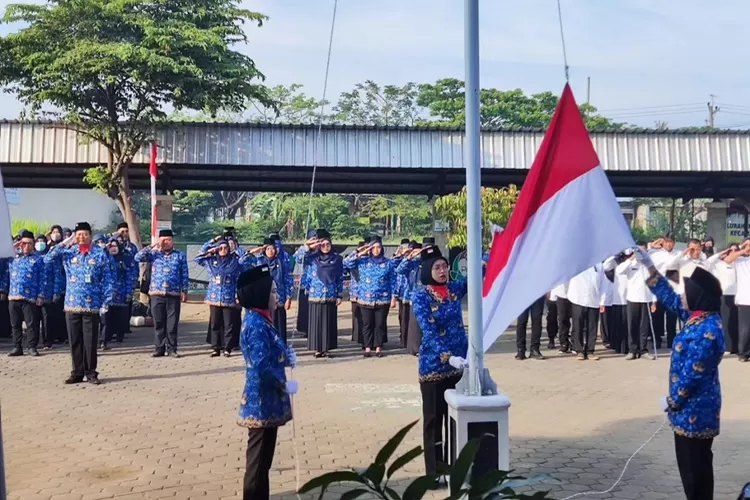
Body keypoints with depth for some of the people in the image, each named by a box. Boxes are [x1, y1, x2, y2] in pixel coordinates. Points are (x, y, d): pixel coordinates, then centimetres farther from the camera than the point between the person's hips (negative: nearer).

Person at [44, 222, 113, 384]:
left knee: (90, 340, 2)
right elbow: (47, 259, -6)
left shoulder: (100, 254, 0)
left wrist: (105, 303, -7)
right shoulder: (67, 252, 7)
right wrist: (64, 243, -10)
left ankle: (91, 372, 13)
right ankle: (77, 372, 18)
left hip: (92, 305, -2)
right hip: (71, 304, 2)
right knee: (75, 341, 8)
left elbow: (107, 280, -1)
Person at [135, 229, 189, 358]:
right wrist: (152, 246, -7)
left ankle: (172, 348, 9)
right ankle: (159, 348, 13)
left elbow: (184, 275, 6)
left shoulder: (180, 255, 6)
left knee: (172, 323, 2)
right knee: (158, 323, 5)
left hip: (173, 294, -1)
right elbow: (138, 257, -5)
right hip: (156, 294, 1)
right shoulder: (154, 253, 8)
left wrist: (184, 291, 0)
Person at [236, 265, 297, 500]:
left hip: (265, 401, 10)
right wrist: (284, 385, -12)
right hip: (262, 402, -10)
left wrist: (286, 355, 0)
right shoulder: (256, 324, -21)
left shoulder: (258, 319, 9)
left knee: (262, 460, 18)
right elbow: (262, 366, -25)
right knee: (258, 461, 2)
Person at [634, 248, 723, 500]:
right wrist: (649, 268, 13)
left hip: (695, 409, -10)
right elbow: (670, 299, 15)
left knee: (694, 466, 2)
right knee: (694, 464, 18)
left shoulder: (706, 331, -25)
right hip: (695, 406, 10)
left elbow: (693, 374, -24)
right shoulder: (699, 317, 4)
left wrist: (672, 401, -11)